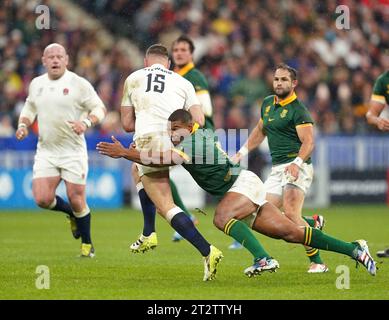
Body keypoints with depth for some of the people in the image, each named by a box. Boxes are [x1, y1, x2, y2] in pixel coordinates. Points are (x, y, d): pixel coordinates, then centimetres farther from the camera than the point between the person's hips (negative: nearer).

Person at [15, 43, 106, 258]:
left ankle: (87, 245, 17)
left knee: (76, 200, -5)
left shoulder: (79, 84, -6)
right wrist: (23, 125, 2)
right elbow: (30, 108, 22)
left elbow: (100, 108, -4)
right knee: (42, 199, -10)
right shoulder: (36, 84, 8)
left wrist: (87, 122, -23)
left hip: (73, 152, -4)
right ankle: (72, 213, 23)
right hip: (46, 151, 4)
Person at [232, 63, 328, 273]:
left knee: (291, 214, -24)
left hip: (297, 167, -8)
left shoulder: (298, 110, -9)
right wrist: (241, 153, 24)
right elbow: (260, 131, 30)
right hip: (277, 168, 9)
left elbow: (308, 142, -16)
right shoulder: (267, 104, 15)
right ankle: (313, 224, 17)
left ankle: (317, 262, -21)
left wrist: (297, 163, -31)